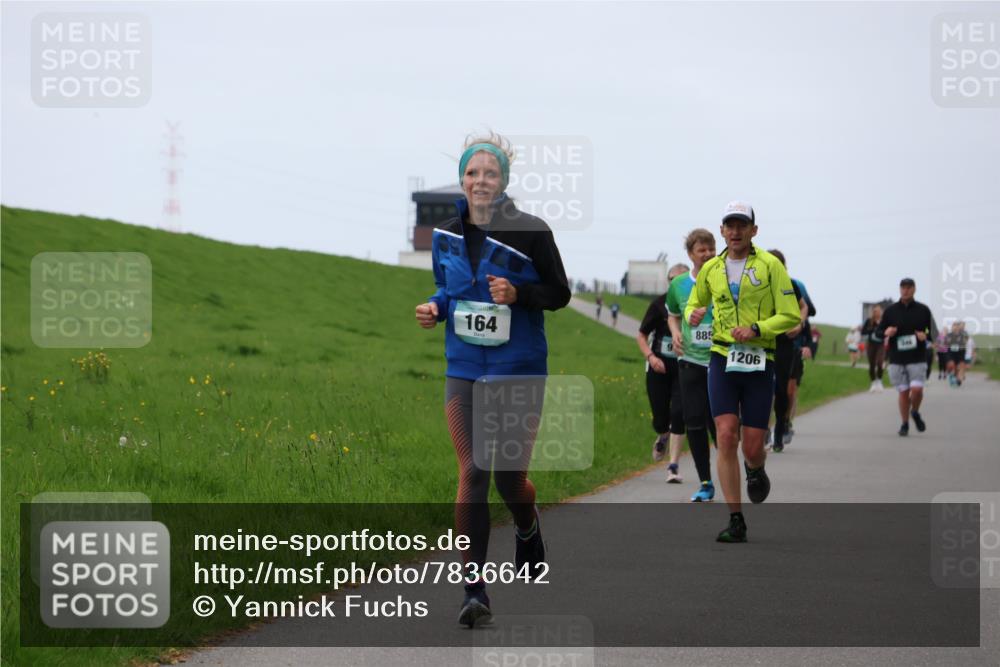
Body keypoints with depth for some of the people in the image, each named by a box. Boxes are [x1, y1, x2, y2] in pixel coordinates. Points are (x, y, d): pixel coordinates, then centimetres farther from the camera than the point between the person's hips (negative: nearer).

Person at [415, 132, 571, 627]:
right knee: (472, 474, -6)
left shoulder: (530, 232, -7)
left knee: (509, 475, 3)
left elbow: (560, 293, -1)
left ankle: (528, 532, 40)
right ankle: (474, 591, -6)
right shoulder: (445, 235, 5)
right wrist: (435, 308, -2)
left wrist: (518, 294, -19)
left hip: (518, 368, -3)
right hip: (464, 368, 3)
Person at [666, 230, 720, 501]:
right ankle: (705, 483, 11)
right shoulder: (678, 284, 5)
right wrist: (675, 333, 2)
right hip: (691, 360, 3)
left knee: (718, 423, -4)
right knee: (694, 423, 0)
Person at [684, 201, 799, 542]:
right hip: (722, 360, 2)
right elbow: (694, 303, 24)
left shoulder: (770, 265, -2)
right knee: (726, 437, -13)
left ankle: (756, 470, 40)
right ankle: (736, 522, -8)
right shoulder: (711, 269, 8)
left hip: (759, 364, -2)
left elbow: (791, 316, -4)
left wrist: (755, 329, -18)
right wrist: (692, 315, 0)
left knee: (752, 447, -1)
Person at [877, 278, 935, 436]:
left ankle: (915, 413, 18)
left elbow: (933, 332, 9)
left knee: (917, 389, -12)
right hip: (896, 359, 1)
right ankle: (905, 424, 15)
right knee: (903, 392, 1)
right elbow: (879, 332, 10)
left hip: (917, 358, -1)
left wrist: (925, 335, -13)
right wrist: (886, 333, -13)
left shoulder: (923, 310, 4)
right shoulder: (890, 310, 6)